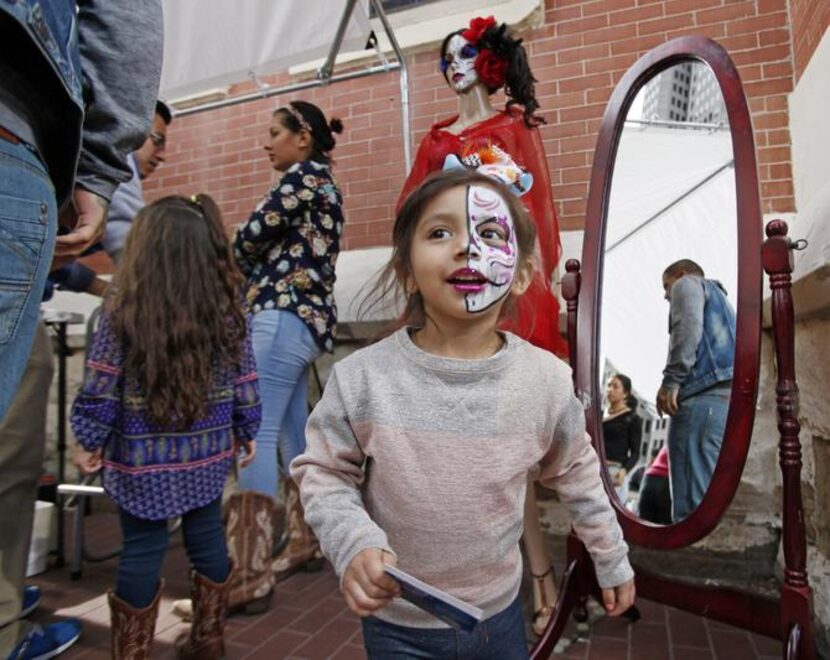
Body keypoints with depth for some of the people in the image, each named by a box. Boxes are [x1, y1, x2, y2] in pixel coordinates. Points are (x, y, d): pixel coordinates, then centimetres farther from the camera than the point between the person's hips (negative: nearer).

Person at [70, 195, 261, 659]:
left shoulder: (122, 315, -13)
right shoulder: (229, 311, -5)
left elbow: (100, 389, -9)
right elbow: (245, 381, 0)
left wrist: (89, 441, 5)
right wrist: (247, 432, 12)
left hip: (143, 460, -2)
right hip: (208, 453, 3)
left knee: (142, 550, 11)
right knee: (207, 536, 16)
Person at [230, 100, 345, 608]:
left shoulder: (305, 174, -2)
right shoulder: (323, 183, 26)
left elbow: (253, 236, -7)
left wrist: (239, 266, 13)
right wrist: (255, 272, 8)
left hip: (283, 316, -10)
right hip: (306, 318, 10)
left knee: (256, 434, -13)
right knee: (294, 434, 13)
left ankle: (251, 577, -11)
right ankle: (304, 542, 23)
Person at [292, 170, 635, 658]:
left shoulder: (549, 380, -14)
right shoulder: (361, 379, -21)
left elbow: (576, 473, 2)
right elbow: (322, 471, -7)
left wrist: (612, 560, 12)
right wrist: (354, 545, -23)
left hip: (500, 614, 2)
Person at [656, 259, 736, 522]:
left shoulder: (688, 284, 14)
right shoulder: (720, 298, 39)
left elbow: (689, 327, -7)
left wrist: (671, 381, -12)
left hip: (704, 394, -9)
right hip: (730, 394, 9)